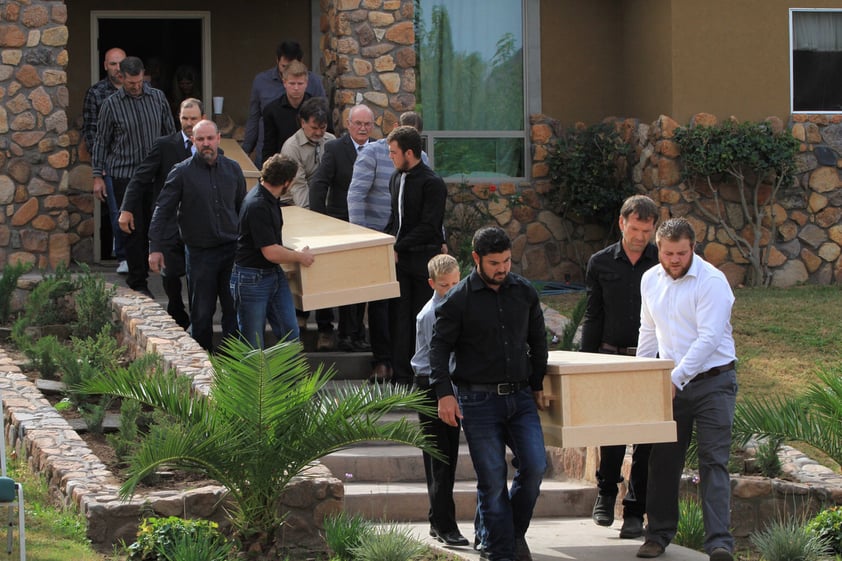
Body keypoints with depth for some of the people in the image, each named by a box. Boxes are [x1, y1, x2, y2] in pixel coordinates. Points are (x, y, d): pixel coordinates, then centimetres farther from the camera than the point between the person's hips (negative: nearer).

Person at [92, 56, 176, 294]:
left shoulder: (158, 98, 6)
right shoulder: (112, 104, -1)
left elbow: (170, 133, 14)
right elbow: (101, 141, 4)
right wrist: (98, 176, 1)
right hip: (124, 174, -2)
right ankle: (138, 282, 4)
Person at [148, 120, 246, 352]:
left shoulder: (232, 169, 5)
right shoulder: (182, 172, -5)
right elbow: (163, 210, -4)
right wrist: (155, 247, -11)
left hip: (231, 249, 3)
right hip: (200, 252, -3)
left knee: (234, 309, 4)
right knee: (202, 311, 4)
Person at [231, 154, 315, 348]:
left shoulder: (271, 199, 7)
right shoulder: (257, 206, -25)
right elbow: (271, 253, -24)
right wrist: (300, 257, -9)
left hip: (275, 274, 9)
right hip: (252, 279, -9)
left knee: (290, 335, 6)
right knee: (253, 346, 1)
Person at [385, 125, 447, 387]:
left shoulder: (432, 183, -13)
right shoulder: (397, 178, 12)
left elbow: (428, 227, -17)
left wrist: (398, 248, -16)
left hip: (423, 259, -7)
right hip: (400, 258, 7)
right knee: (399, 316, 4)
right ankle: (401, 374, 7)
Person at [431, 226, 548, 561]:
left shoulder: (525, 292, 7)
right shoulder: (458, 299, -5)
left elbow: (537, 341, 19)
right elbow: (440, 347, -3)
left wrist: (538, 385, 18)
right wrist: (444, 393, -13)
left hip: (520, 396, 4)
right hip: (479, 400, -3)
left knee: (534, 466, -9)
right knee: (492, 480, -3)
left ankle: (515, 531, 14)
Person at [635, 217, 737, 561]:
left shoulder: (711, 281, -13)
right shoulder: (650, 280, 8)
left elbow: (708, 339, -20)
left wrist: (676, 378, -24)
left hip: (713, 381, -6)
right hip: (671, 383, 6)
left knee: (713, 461, -11)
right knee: (663, 460, 7)